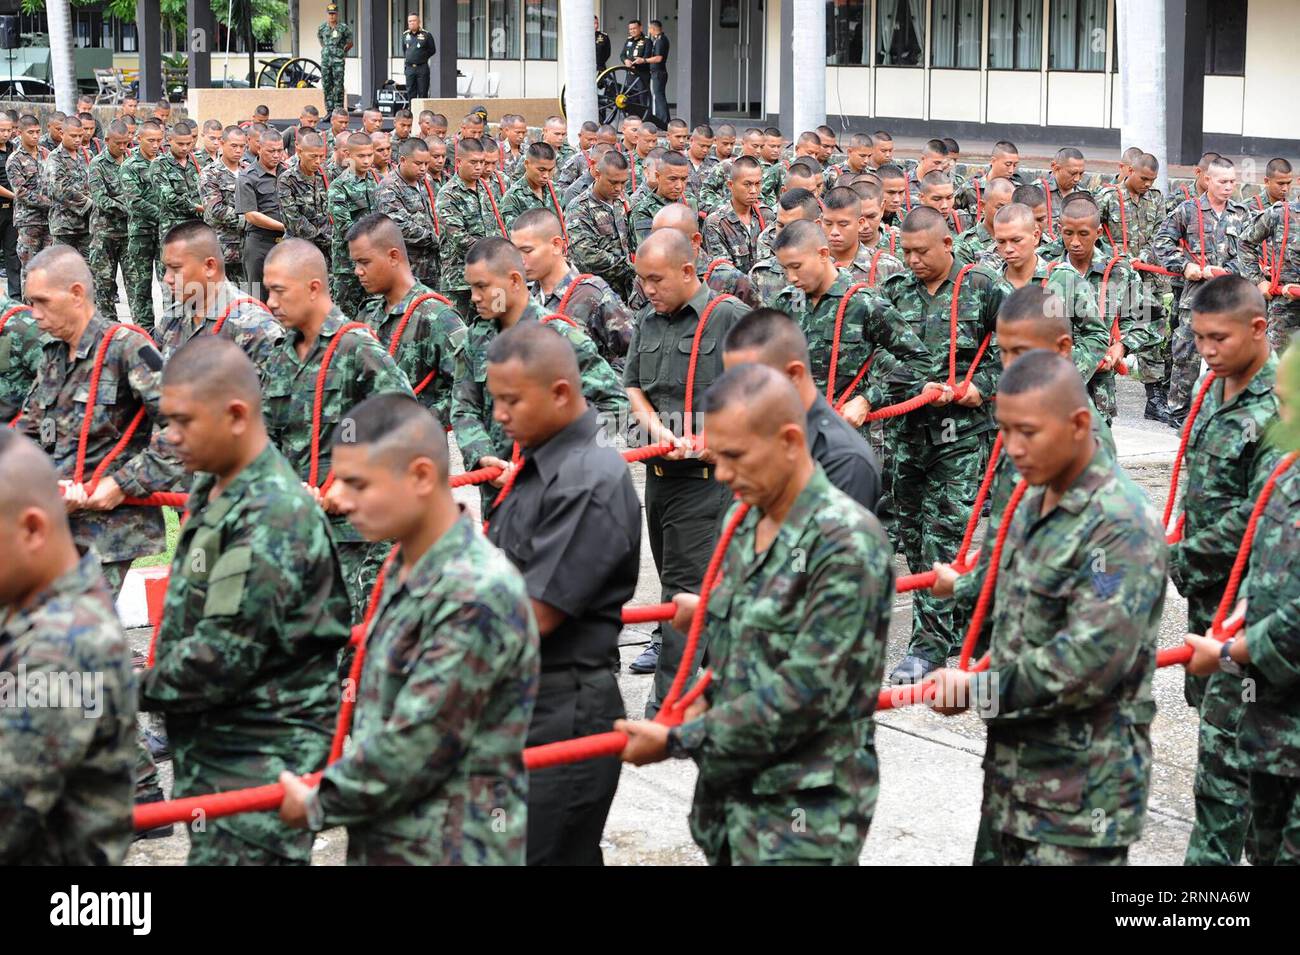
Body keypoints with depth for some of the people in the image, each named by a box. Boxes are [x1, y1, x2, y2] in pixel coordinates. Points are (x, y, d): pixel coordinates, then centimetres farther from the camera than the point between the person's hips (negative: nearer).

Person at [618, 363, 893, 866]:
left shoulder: (847, 543, -17)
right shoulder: (741, 521, 8)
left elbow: (807, 692, -21)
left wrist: (678, 740, -16)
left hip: (803, 820, -7)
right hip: (726, 795, 7)